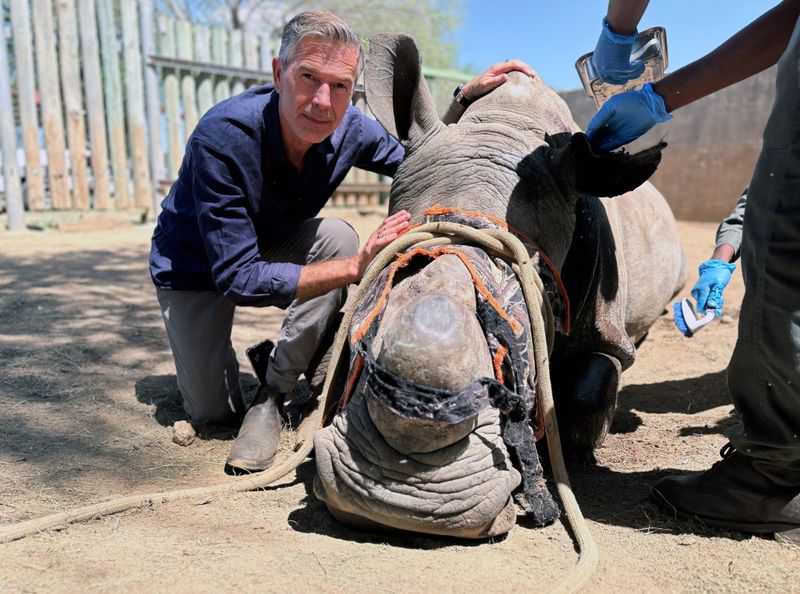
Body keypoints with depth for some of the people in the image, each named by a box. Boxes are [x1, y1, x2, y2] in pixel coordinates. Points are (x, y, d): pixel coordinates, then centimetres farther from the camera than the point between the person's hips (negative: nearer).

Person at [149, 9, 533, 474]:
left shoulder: (349, 128, -21)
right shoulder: (223, 138, -37)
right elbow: (238, 279, -38)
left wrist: (466, 98, -17)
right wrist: (355, 268, -45)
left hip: (273, 246, 4)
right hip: (198, 263, -4)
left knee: (339, 238, -28)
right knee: (214, 411, -8)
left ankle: (273, 394, -14)